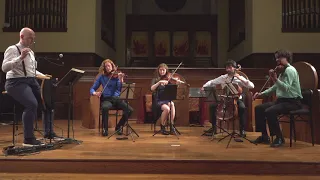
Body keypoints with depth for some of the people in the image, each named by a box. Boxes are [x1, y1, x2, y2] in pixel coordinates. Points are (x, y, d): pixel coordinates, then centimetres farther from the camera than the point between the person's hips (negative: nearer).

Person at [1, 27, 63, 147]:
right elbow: (4, 68, -18)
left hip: (31, 81, 8)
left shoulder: (31, 52, 19)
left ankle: (48, 132, 9)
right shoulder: (12, 49, -5)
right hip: (16, 82, -8)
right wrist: (20, 58, -27)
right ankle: (28, 139, -20)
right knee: (32, 104, -30)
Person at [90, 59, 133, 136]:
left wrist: (121, 80, -22)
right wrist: (94, 93, -14)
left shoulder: (116, 75, 6)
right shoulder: (101, 77, 7)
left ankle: (118, 127, 2)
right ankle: (105, 129, -17)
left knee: (130, 110, -22)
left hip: (116, 98, 1)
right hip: (106, 99, -1)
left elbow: (120, 89, -6)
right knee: (105, 108, -38)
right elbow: (92, 89, 9)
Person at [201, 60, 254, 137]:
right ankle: (214, 127, -1)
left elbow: (252, 86, -14)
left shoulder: (240, 78, -4)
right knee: (212, 106, -18)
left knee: (242, 107, -34)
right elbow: (211, 82, 9)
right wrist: (204, 86, -10)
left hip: (237, 99, -3)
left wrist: (240, 79, -20)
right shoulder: (223, 77, 4)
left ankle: (242, 129, -15)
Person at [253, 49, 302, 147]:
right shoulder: (282, 71, 16)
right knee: (258, 108, 1)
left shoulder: (290, 70, -12)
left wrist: (275, 79, -31)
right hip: (281, 100, 10)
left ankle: (279, 138, -14)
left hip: (292, 101, -9)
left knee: (269, 112, -30)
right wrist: (261, 93, 15)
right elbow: (275, 87, 22)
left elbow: (286, 88, -25)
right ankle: (265, 136, 9)